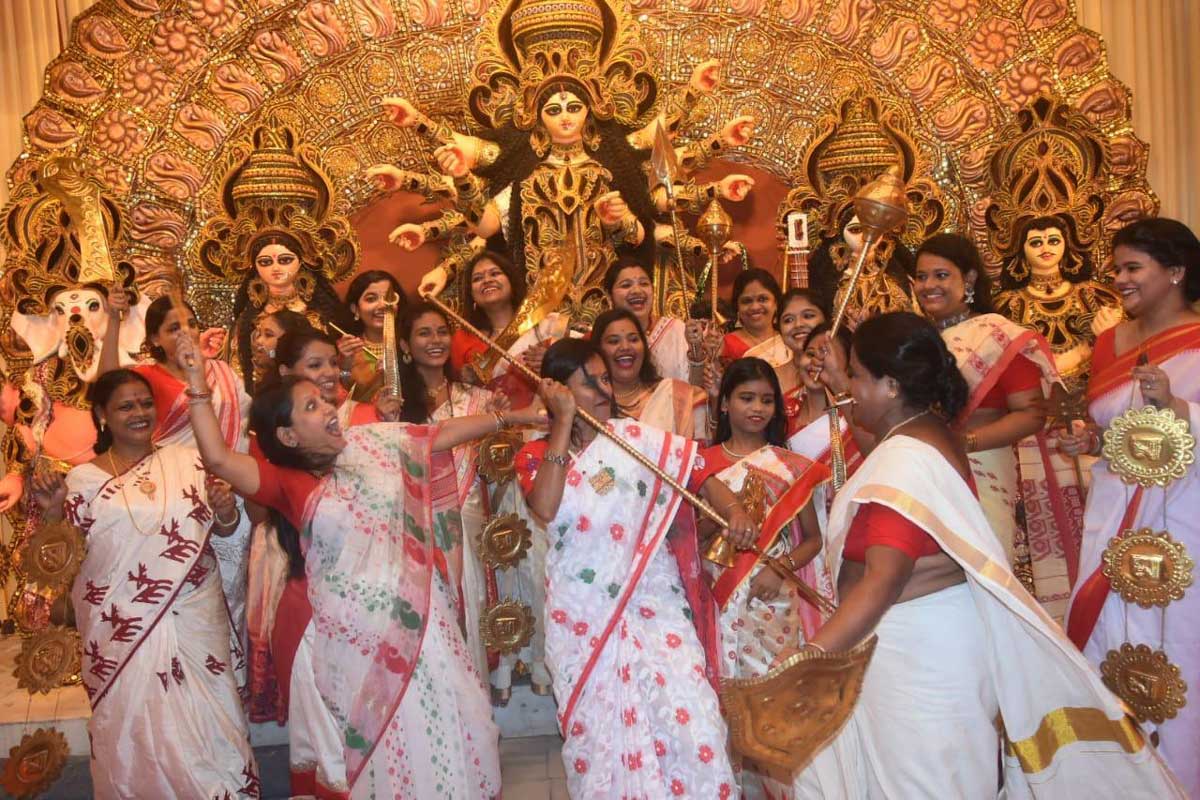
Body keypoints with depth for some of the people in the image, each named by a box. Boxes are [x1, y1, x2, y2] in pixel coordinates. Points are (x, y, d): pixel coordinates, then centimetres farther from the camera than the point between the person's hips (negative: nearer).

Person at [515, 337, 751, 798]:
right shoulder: (536, 456, 0)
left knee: (686, 715, -9)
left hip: (653, 602, 0)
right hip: (584, 618, 0)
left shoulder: (634, 437, 2)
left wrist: (733, 508, -21)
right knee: (600, 728, 11)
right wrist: (563, 424, -18)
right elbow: (545, 509, -21)